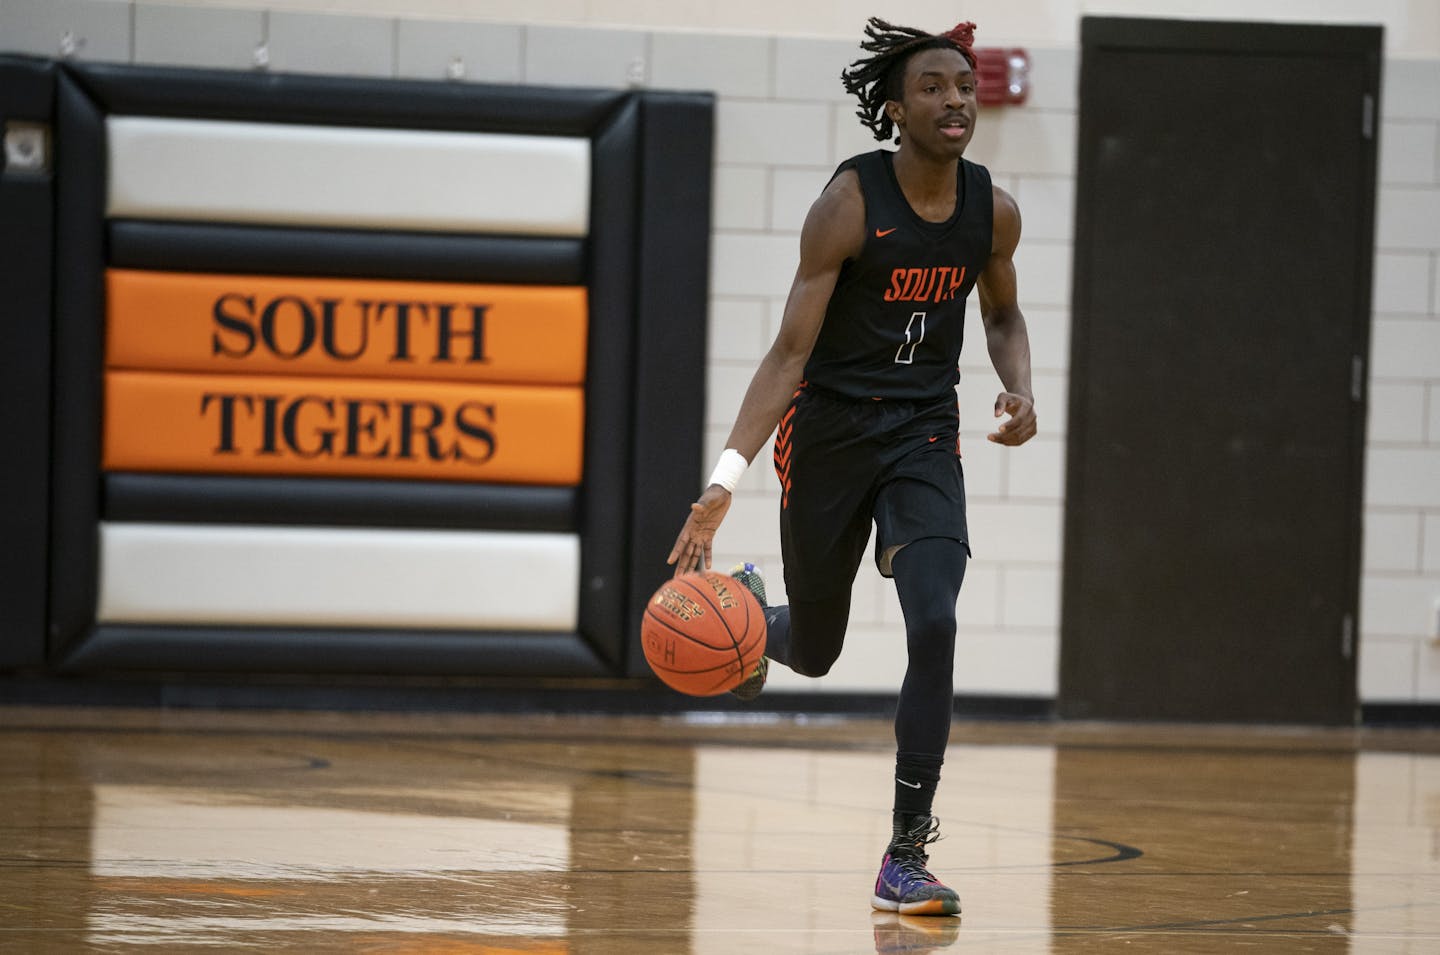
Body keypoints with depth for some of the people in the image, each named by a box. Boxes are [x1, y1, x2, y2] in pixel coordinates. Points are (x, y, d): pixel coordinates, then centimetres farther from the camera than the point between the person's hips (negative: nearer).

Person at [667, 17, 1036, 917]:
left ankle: (907, 856, -12)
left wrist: (1022, 390, -6)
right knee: (815, 650, 11)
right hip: (830, 428, -2)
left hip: (925, 436, 2)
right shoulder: (850, 203, -18)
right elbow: (791, 350, -19)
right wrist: (727, 480, -28)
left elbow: (1003, 314, 17)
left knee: (934, 626, -19)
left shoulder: (994, 211, -4)